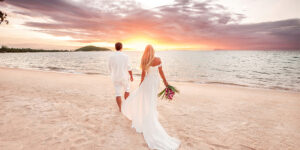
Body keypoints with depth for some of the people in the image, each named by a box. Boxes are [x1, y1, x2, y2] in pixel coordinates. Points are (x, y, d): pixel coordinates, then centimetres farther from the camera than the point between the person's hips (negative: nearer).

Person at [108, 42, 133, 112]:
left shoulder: (111, 57, -5)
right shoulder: (125, 56, -12)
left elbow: (110, 68, 5)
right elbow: (129, 68, -11)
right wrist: (131, 76, 2)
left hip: (115, 78, 1)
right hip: (124, 77, -1)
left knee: (118, 93, 7)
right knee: (126, 89, 23)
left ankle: (120, 108, 4)